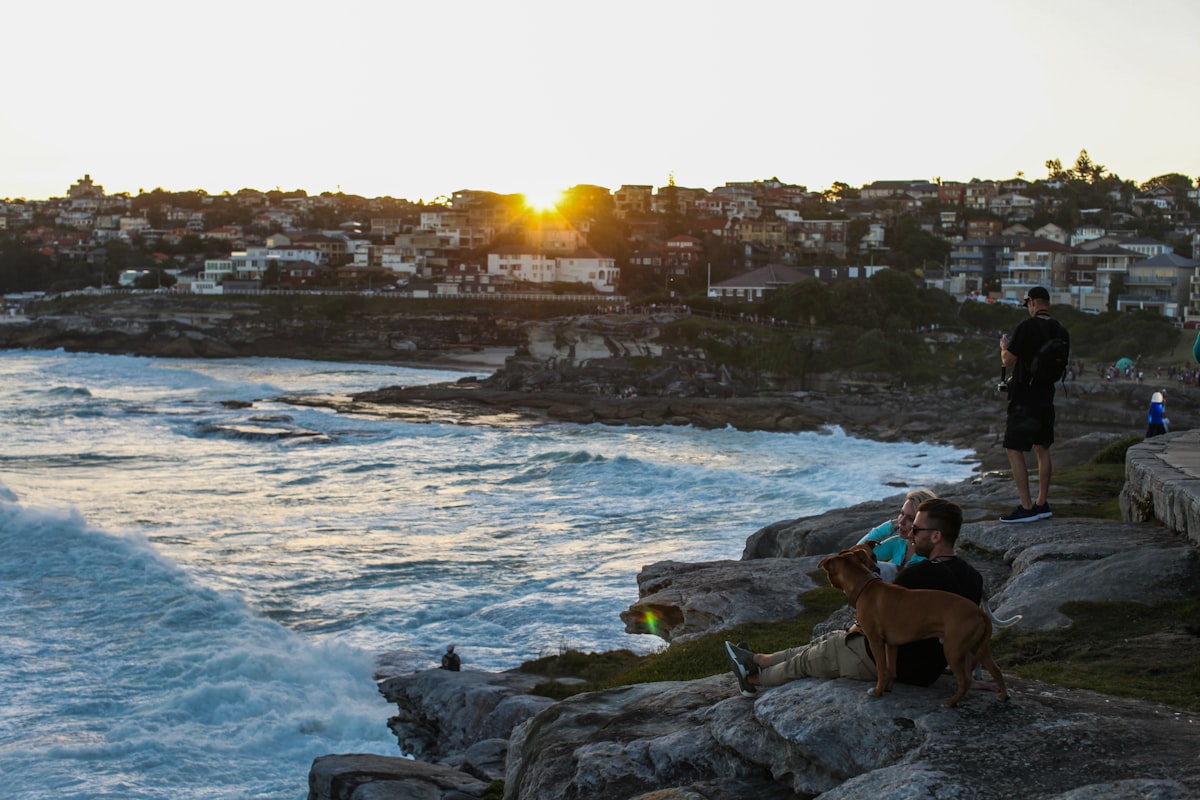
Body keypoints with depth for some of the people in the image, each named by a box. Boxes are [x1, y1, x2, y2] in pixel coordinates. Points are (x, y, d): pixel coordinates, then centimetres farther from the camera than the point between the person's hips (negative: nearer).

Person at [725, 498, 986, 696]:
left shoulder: (916, 575, -29)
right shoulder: (973, 577, -3)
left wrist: (857, 628, 5)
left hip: (893, 663, -8)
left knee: (808, 660, 16)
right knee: (831, 639, 24)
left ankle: (754, 679, 41)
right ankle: (759, 660, 41)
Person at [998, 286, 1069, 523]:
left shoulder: (1027, 327, -16)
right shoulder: (1061, 331, 6)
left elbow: (1008, 360, -13)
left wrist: (1004, 346, 7)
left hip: (1024, 397, -8)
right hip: (1046, 395, 8)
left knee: (1014, 449, -5)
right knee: (1042, 449, 16)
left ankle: (1026, 507, -10)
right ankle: (1042, 504, 21)